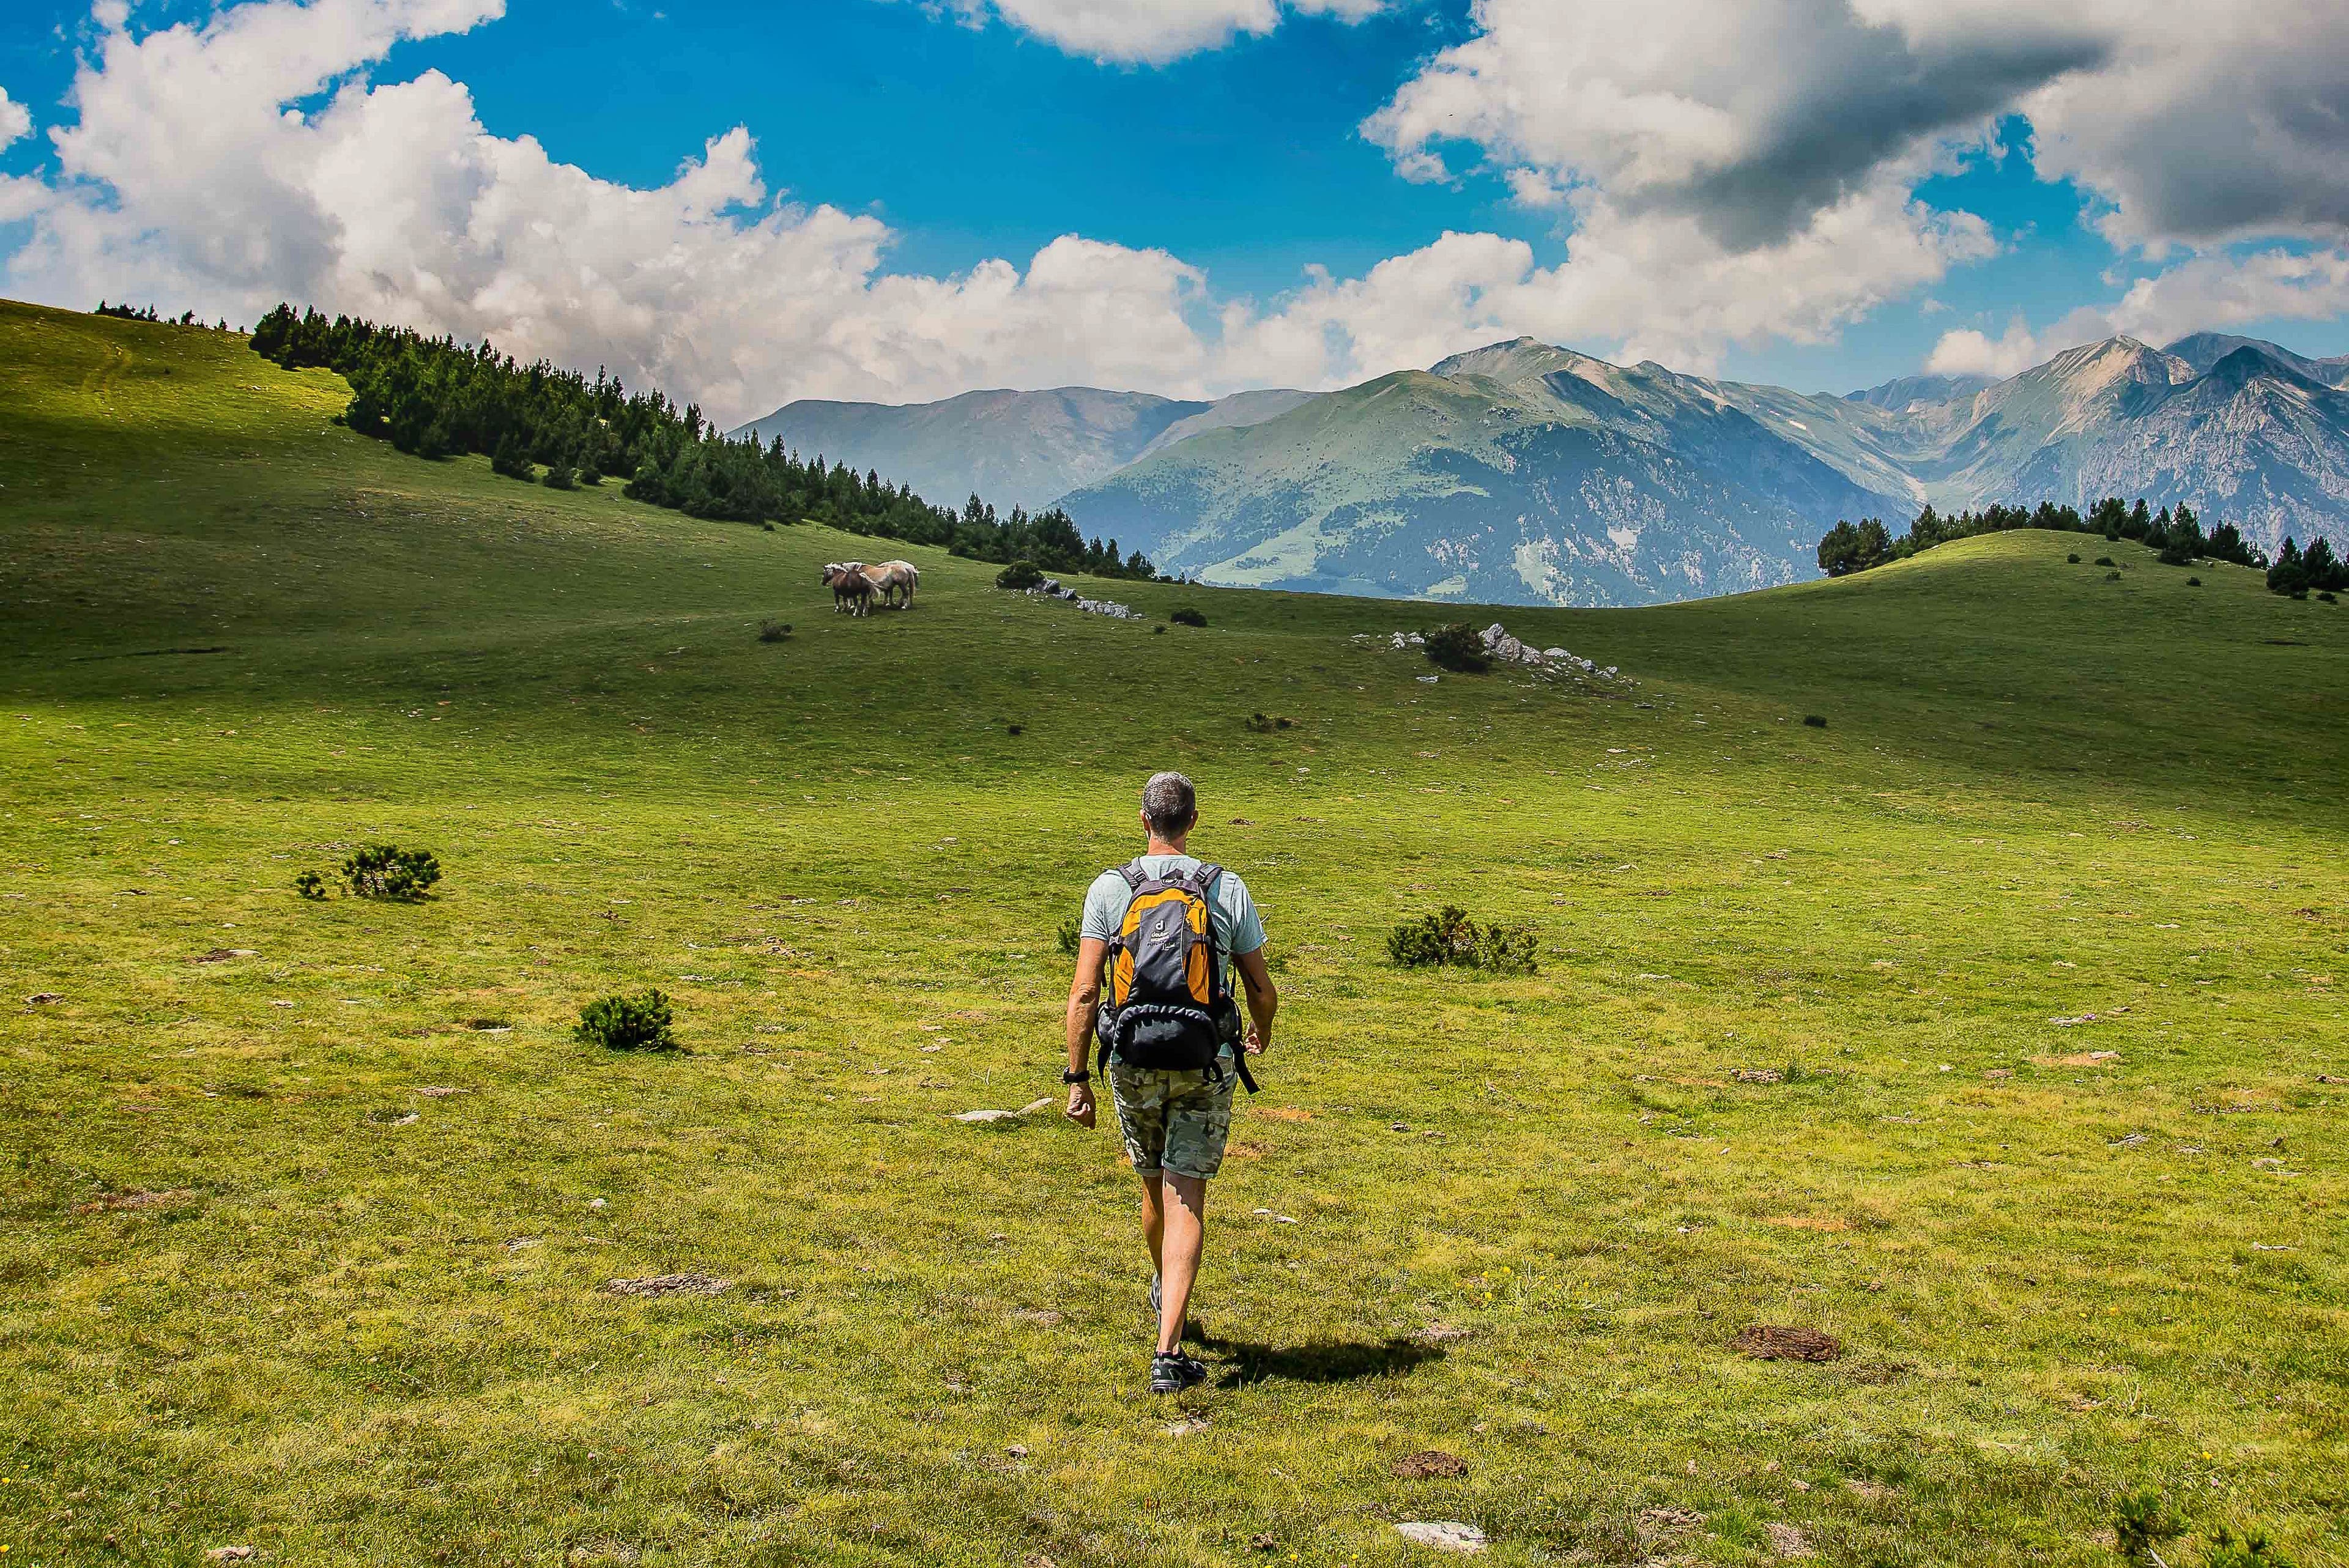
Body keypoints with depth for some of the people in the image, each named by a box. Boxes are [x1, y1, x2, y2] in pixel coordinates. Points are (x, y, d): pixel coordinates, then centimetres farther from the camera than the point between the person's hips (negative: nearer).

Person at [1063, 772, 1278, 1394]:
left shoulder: (1109, 889, -3)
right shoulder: (1229, 891, -2)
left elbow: (1084, 993, -8)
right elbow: (1262, 990, 5)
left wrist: (1077, 1078, -2)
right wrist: (1262, 1033, 28)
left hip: (1134, 1063, 1)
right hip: (1207, 1066, -1)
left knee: (1156, 1190, 22)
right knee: (1187, 1203, -1)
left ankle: (1166, 1292, 49)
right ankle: (1168, 1352, -11)